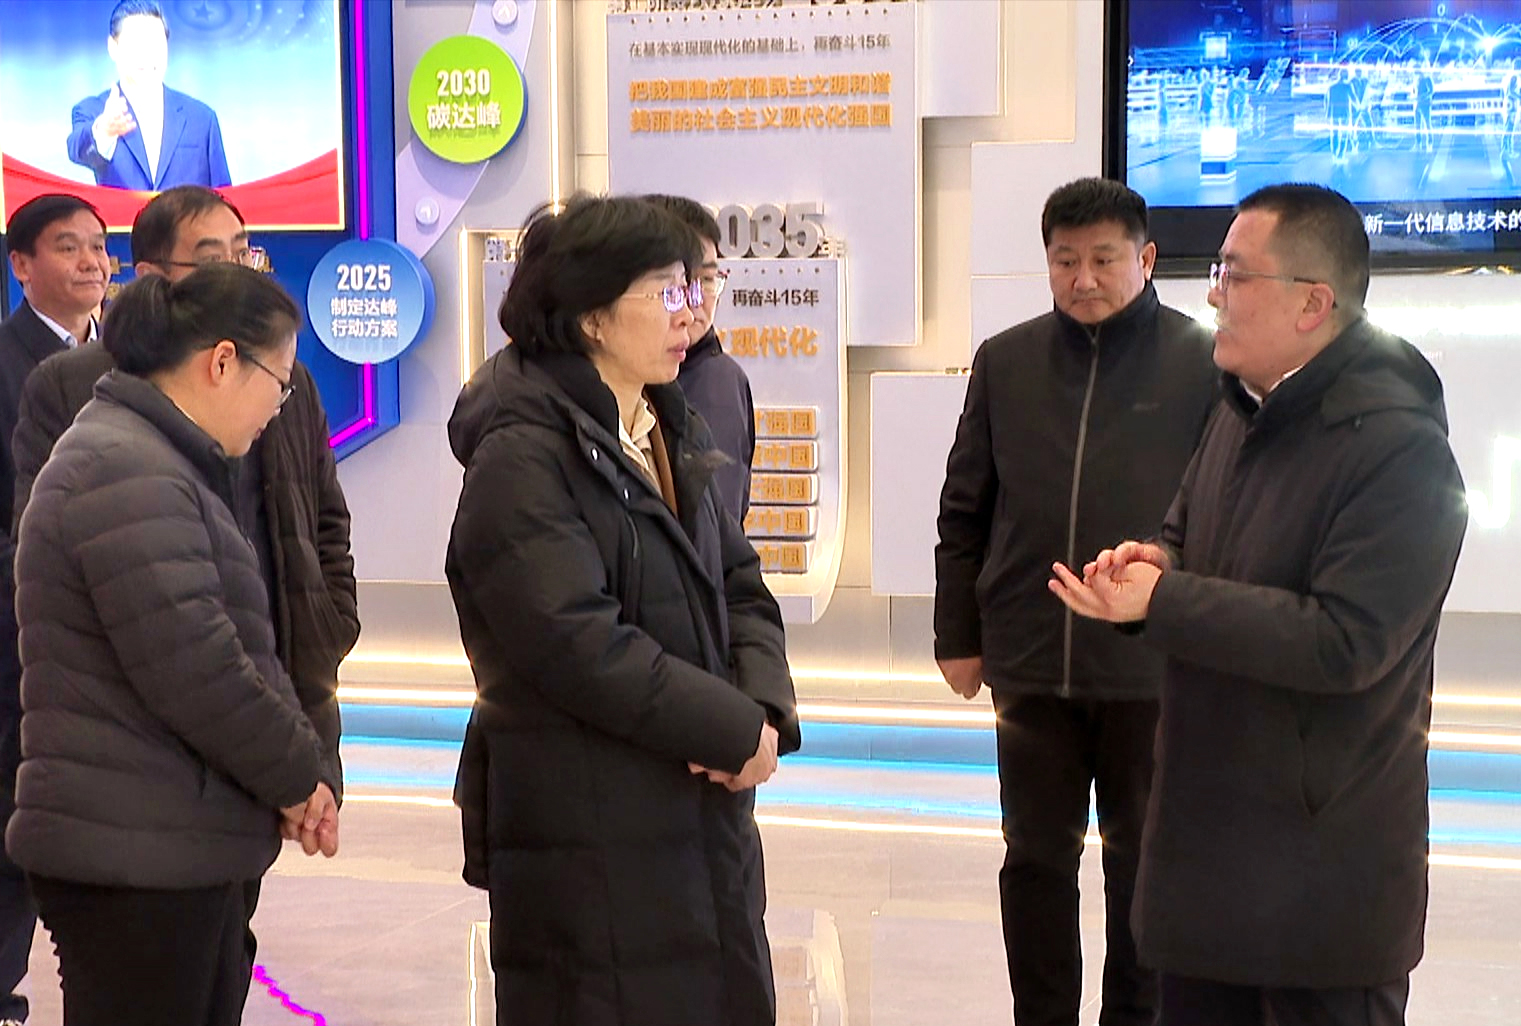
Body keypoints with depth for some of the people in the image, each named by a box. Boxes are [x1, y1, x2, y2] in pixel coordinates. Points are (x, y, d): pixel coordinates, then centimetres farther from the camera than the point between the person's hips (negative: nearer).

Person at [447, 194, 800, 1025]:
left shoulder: (670, 434, 13)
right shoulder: (524, 455, -14)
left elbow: (739, 587, 12)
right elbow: (577, 644, -23)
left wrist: (766, 707, -7)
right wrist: (733, 731, -17)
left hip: (703, 811, 8)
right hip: (585, 828, -8)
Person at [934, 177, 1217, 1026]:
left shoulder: (1202, 362, -5)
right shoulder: (1006, 361, 5)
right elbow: (964, 512, 9)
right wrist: (959, 636, 7)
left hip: (1154, 665, -2)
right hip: (1030, 660, 3)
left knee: (1143, 860, 12)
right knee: (1037, 858, 11)